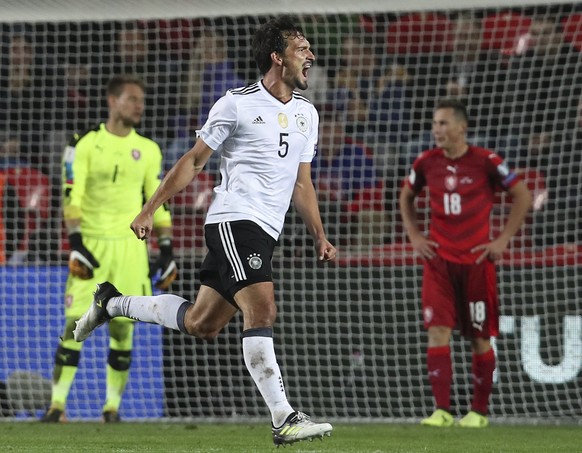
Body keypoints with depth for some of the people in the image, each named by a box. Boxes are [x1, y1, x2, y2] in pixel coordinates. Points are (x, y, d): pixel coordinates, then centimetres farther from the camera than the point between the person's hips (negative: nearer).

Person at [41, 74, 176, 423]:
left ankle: (113, 405, 7)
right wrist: (76, 246, -16)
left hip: (130, 245, 3)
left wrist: (167, 251, 8)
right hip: (92, 243, -2)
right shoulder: (85, 145, 0)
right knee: (75, 323, -8)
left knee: (123, 326, -1)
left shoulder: (148, 150, 10)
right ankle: (58, 403, -5)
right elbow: (72, 197, -6)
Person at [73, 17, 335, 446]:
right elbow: (194, 160, 2)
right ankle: (284, 420, -25)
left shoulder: (306, 113, 15)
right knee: (262, 310, -21)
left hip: (265, 232, 8)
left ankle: (113, 303, 31)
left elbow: (302, 183, 22)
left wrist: (320, 237, 13)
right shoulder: (237, 105, -5)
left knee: (201, 324, 11)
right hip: (234, 219, -8)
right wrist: (149, 210, 0)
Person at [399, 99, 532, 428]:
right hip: (438, 259, 2)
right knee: (438, 330, -11)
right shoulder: (427, 163, 2)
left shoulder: (486, 162, -7)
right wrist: (414, 236, 9)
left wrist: (504, 239, -4)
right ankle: (442, 410, -11)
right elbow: (406, 197, 21)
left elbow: (523, 196, 0)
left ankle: (480, 411, 17)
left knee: (480, 337, 5)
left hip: (477, 260, -2)